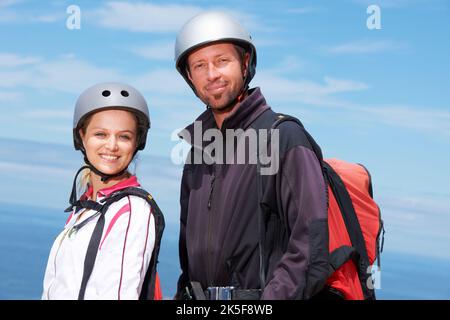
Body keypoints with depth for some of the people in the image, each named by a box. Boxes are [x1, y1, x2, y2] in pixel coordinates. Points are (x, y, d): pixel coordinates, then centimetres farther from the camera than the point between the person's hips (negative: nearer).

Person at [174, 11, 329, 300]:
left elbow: (309, 247, -17)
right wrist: (183, 294, 13)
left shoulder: (284, 137, -9)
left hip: (264, 296, -6)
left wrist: (271, 299, -22)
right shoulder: (199, 147, 14)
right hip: (198, 298, 6)